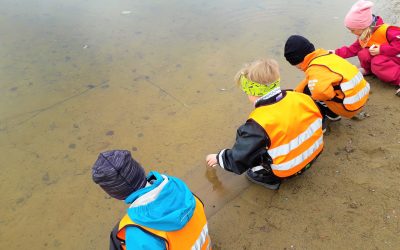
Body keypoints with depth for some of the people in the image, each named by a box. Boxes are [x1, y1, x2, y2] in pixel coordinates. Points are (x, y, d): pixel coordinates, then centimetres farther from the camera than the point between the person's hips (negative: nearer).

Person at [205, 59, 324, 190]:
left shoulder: (259, 123, -28)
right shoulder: (301, 98, -13)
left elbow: (239, 159, -19)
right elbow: (317, 118, 8)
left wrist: (218, 158, 2)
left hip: (287, 170, -6)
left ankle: (269, 178, 1)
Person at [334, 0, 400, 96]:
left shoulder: (386, 30, -22)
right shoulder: (362, 38, 4)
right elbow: (352, 49, 10)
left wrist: (381, 50, -30)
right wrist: (336, 53, 3)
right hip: (381, 58, 7)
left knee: (377, 64, -36)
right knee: (363, 54, -18)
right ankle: (368, 69, 10)